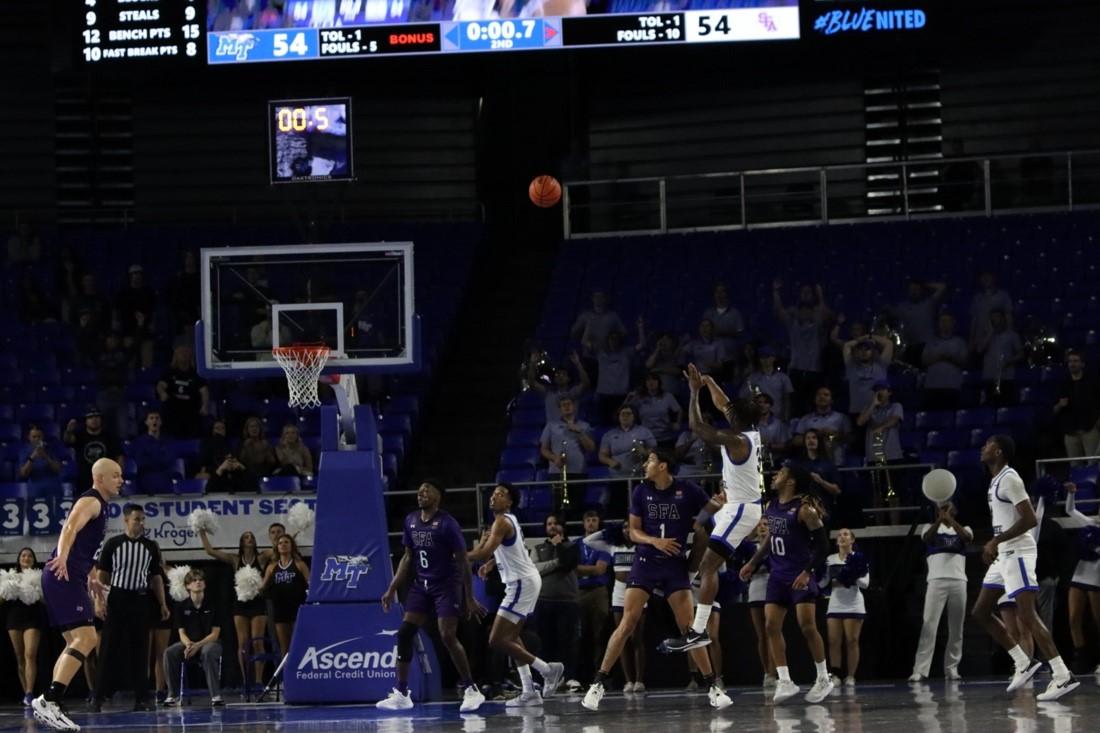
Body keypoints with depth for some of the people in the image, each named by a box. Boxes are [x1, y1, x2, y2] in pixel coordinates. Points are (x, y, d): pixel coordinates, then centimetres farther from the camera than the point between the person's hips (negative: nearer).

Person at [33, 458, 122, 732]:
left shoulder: (99, 505, 23)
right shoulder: (90, 501, -8)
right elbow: (71, 527, -29)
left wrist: (90, 578, 46)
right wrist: (62, 556, -47)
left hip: (70, 578, 11)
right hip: (63, 577, -11)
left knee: (76, 642, 14)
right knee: (86, 638, -18)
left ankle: (51, 706, 12)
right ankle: (49, 700, -24)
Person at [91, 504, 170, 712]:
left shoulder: (150, 547, 6)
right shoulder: (113, 544, -1)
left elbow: (156, 577, 12)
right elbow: (102, 575, 1)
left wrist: (162, 604, 6)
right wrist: (99, 601, -7)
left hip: (140, 601, 2)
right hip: (117, 599, -2)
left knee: (140, 650, 2)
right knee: (110, 648, -2)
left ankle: (141, 698, 5)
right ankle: (99, 697, 2)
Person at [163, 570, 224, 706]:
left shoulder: (212, 606, -4)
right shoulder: (182, 607, 2)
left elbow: (215, 634, -6)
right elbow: (182, 632, 0)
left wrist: (198, 645, -22)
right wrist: (188, 645, -24)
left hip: (210, 642, -3)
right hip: (189, 643, 3)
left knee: (208, 652, -39)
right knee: (169, 652, -27)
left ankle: (216, 695, -36)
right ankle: (173, 695, -15)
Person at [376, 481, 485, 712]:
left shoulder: (447, 524, -13)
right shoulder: (411, 521, 6)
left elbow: (462, 561, -11)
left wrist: (470, 598, -14)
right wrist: (392, 589, 10)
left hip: (446, 586, -7)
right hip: (421, 585, 7)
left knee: (448, 636, -14)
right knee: (404, 633, -1)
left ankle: (471, 691, -3)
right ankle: (401, 694, 5)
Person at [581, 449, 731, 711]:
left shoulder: (687, 490, -5)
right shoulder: (641, 491, 1)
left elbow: (716, 510, 5)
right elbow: (634, 531, 4)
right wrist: (655, 541, -15)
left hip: (676, 565, -1)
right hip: (645, 562, 1)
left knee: (688, 627, -5)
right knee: (627, 624, -7)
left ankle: (712, 687, 2)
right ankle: (598, 684, -2)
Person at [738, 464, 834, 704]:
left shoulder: (804, 509, -14)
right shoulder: (771, 506, 9)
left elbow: (823, 545, -14)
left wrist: (807, 572, -22)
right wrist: (752, 563, 20)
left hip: (800, 576, -7)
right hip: (778, 575, 7)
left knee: (807, 626, -10)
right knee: (771, 626, -2)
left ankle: (823, 679, 3)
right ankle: (785, 682, -1)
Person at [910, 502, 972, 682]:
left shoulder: (963, 529, 17)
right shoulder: (931, 527, 14)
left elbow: (967, 537, -7)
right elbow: (927, 538, -10)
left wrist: (950, 519, -22)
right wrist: (939, 519, -28)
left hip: (958, 581, 2)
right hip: (937, 580, -2)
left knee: (956, 627, 2)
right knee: (929, 625, -13)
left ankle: (951, 668, 8)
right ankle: (920, 670, -18)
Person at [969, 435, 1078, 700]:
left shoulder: (1009, 479, -15)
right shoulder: (996, 481, 15)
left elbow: (1030, 519, -23)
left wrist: (996, 541, -22)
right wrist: (994, 545, 20)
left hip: (1017, 553, -10)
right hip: (1004, 554, 10)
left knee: (1027, 615, -16)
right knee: (980, 612, 11)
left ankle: (1063, 676, -17)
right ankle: (1024, 664, 13)